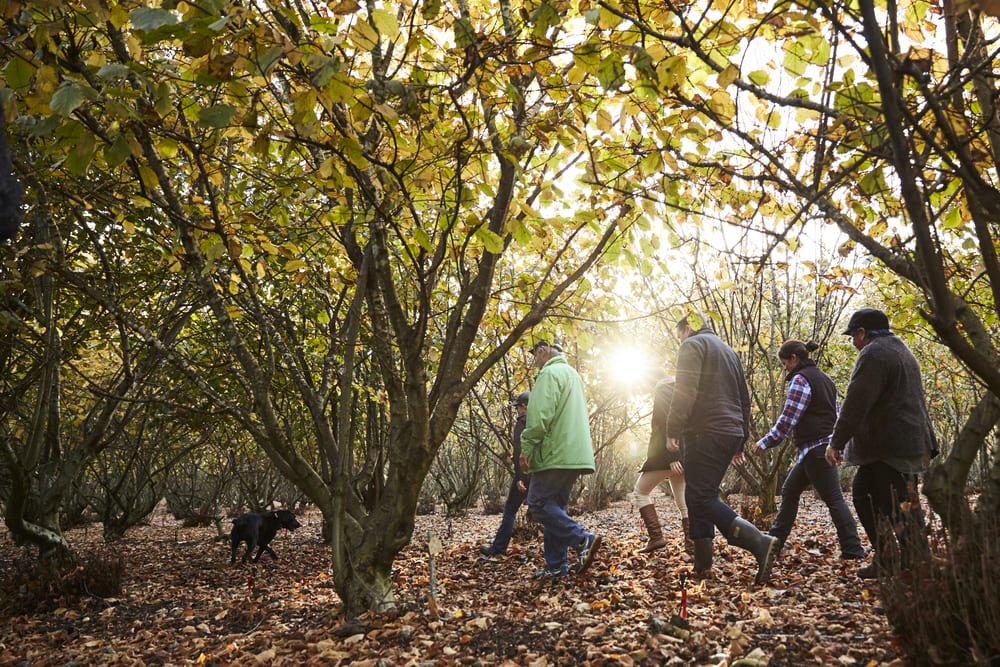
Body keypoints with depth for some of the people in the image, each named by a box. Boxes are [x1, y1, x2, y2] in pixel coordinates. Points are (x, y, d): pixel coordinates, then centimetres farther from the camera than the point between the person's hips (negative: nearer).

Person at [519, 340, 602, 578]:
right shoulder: (573, 375, 25)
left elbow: (541, 416, -19)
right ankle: (557, 565, 10)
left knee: (539, 503, -7)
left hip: (555, 454, -10)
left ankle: (583, 540, -15)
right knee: (557, 507, 10)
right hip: (575, 454, 10)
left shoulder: (549, 373, -7)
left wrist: (527, 447, -13)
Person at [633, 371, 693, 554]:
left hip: (666, 453, -8)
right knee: (683, 499, 11)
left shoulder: (662, 388, -6)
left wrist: (672, 457, -23)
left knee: (640, 492, 4)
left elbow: (666, 420, -17)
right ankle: (691, 543, 3)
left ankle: (656, 537, -5)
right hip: (685, 454, 8)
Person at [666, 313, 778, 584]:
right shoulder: (729, 351, 25)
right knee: (697, 497, 13)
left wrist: (672, 430, -14)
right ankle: (702, 565, 11)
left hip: (704, 434, -9)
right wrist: (741, 439, 25)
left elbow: (685, 391, -16)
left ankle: (760, 543, -25)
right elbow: (744, 398, 25)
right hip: (731, 434, 9)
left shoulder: (693, 345, -2)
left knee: (701, 499, -11)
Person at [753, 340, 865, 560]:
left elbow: (787, 420, -16)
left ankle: (852, 549, -3)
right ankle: (776, 538, 23)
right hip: (826, 446, 10)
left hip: (815, 449, -10)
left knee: (834, 499, -6)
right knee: (790, 491, 16)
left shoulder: (800, 379, -13)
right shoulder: (824, 378, 17)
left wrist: (765, 443, -9)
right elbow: (835, 415, 20)